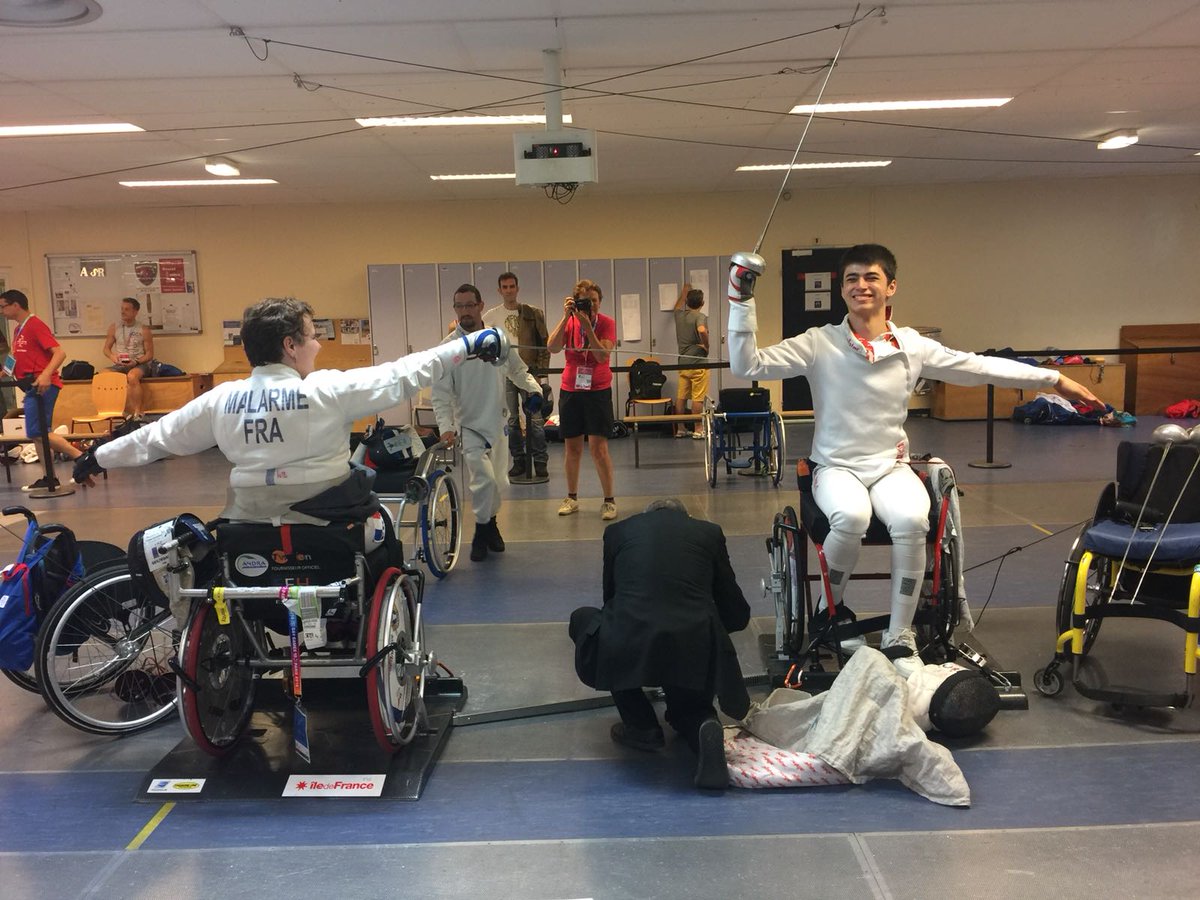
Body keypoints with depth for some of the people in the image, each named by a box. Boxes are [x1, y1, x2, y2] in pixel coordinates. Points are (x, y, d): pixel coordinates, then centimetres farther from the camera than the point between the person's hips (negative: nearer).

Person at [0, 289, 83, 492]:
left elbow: (59, 353, -19)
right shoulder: (18, 329, 18)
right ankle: (49, 478, 13)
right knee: (38, 433, 9)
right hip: (33, 388, 10)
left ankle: (82, 459, -15)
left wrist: (46, 374, -33)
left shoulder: (35, 325, -9)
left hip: (42, 386, -10)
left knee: (37, 432, -15)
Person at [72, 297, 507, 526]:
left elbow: (157, 436, 10)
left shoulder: (222, 399, 0)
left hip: (248, 531, 4)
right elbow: (401, 374, -12)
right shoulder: (327, 390, -14)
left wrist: (99, 457, 25)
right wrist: (469, 344, -7)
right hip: (322, 530, -4)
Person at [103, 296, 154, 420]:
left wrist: (136, 361, -17)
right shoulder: (114, 328, 9)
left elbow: (150, 354, 1)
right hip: (120, 365, 4)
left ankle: (138, 413, -28)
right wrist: (112, 356, -9)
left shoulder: (143, 330, -1)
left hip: (139, 364, -4)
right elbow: (106, 348, 15)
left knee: (132, 376, -39)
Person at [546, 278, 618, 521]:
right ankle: (572, 498, 22)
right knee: (572, 447, 9)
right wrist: (566, 317, -20)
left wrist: (588, 326, -24)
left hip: (598, 390, -3)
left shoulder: (606, 323, -5)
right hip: (570, 390, 3)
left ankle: (609, 500, 3)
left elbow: (603, 355, -19)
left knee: (599, 448, -8)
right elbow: (552, 347, -16)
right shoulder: (569, 321, 1)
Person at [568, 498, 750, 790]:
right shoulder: (709, 532, 18)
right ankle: (702, 726, -3)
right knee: (688, 709, 34)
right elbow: (737, 615, 20)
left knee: (583, 619, 30)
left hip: (627, 647, -2)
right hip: (696, 652, 3)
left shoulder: (619, 530, 18)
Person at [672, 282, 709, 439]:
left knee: (681, 397, 10)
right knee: (698, 398, -3)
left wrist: (685, 291, 48)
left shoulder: (679, 315, 9)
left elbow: (678, 304, 33)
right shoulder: (700, 317, -11)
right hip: (697, 362, -6)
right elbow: (702, 331, -31)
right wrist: (706, 346, -14)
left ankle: (680, 428, 16)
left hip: (683, 362, 7)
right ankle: (698, 430, -1)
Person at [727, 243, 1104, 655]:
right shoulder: (818, 344, -6)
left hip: (891, 466, 2)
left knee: (912, 521, -29)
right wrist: (742, 300, -21)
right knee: (852, 517, -33)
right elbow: (747, 366, -13)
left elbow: (981, 367, 6)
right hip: (836, 466, -2)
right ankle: (830, 608, -5)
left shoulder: (912, 346, 0)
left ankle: (899, 635, -12)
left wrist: (1055, 379, 7)